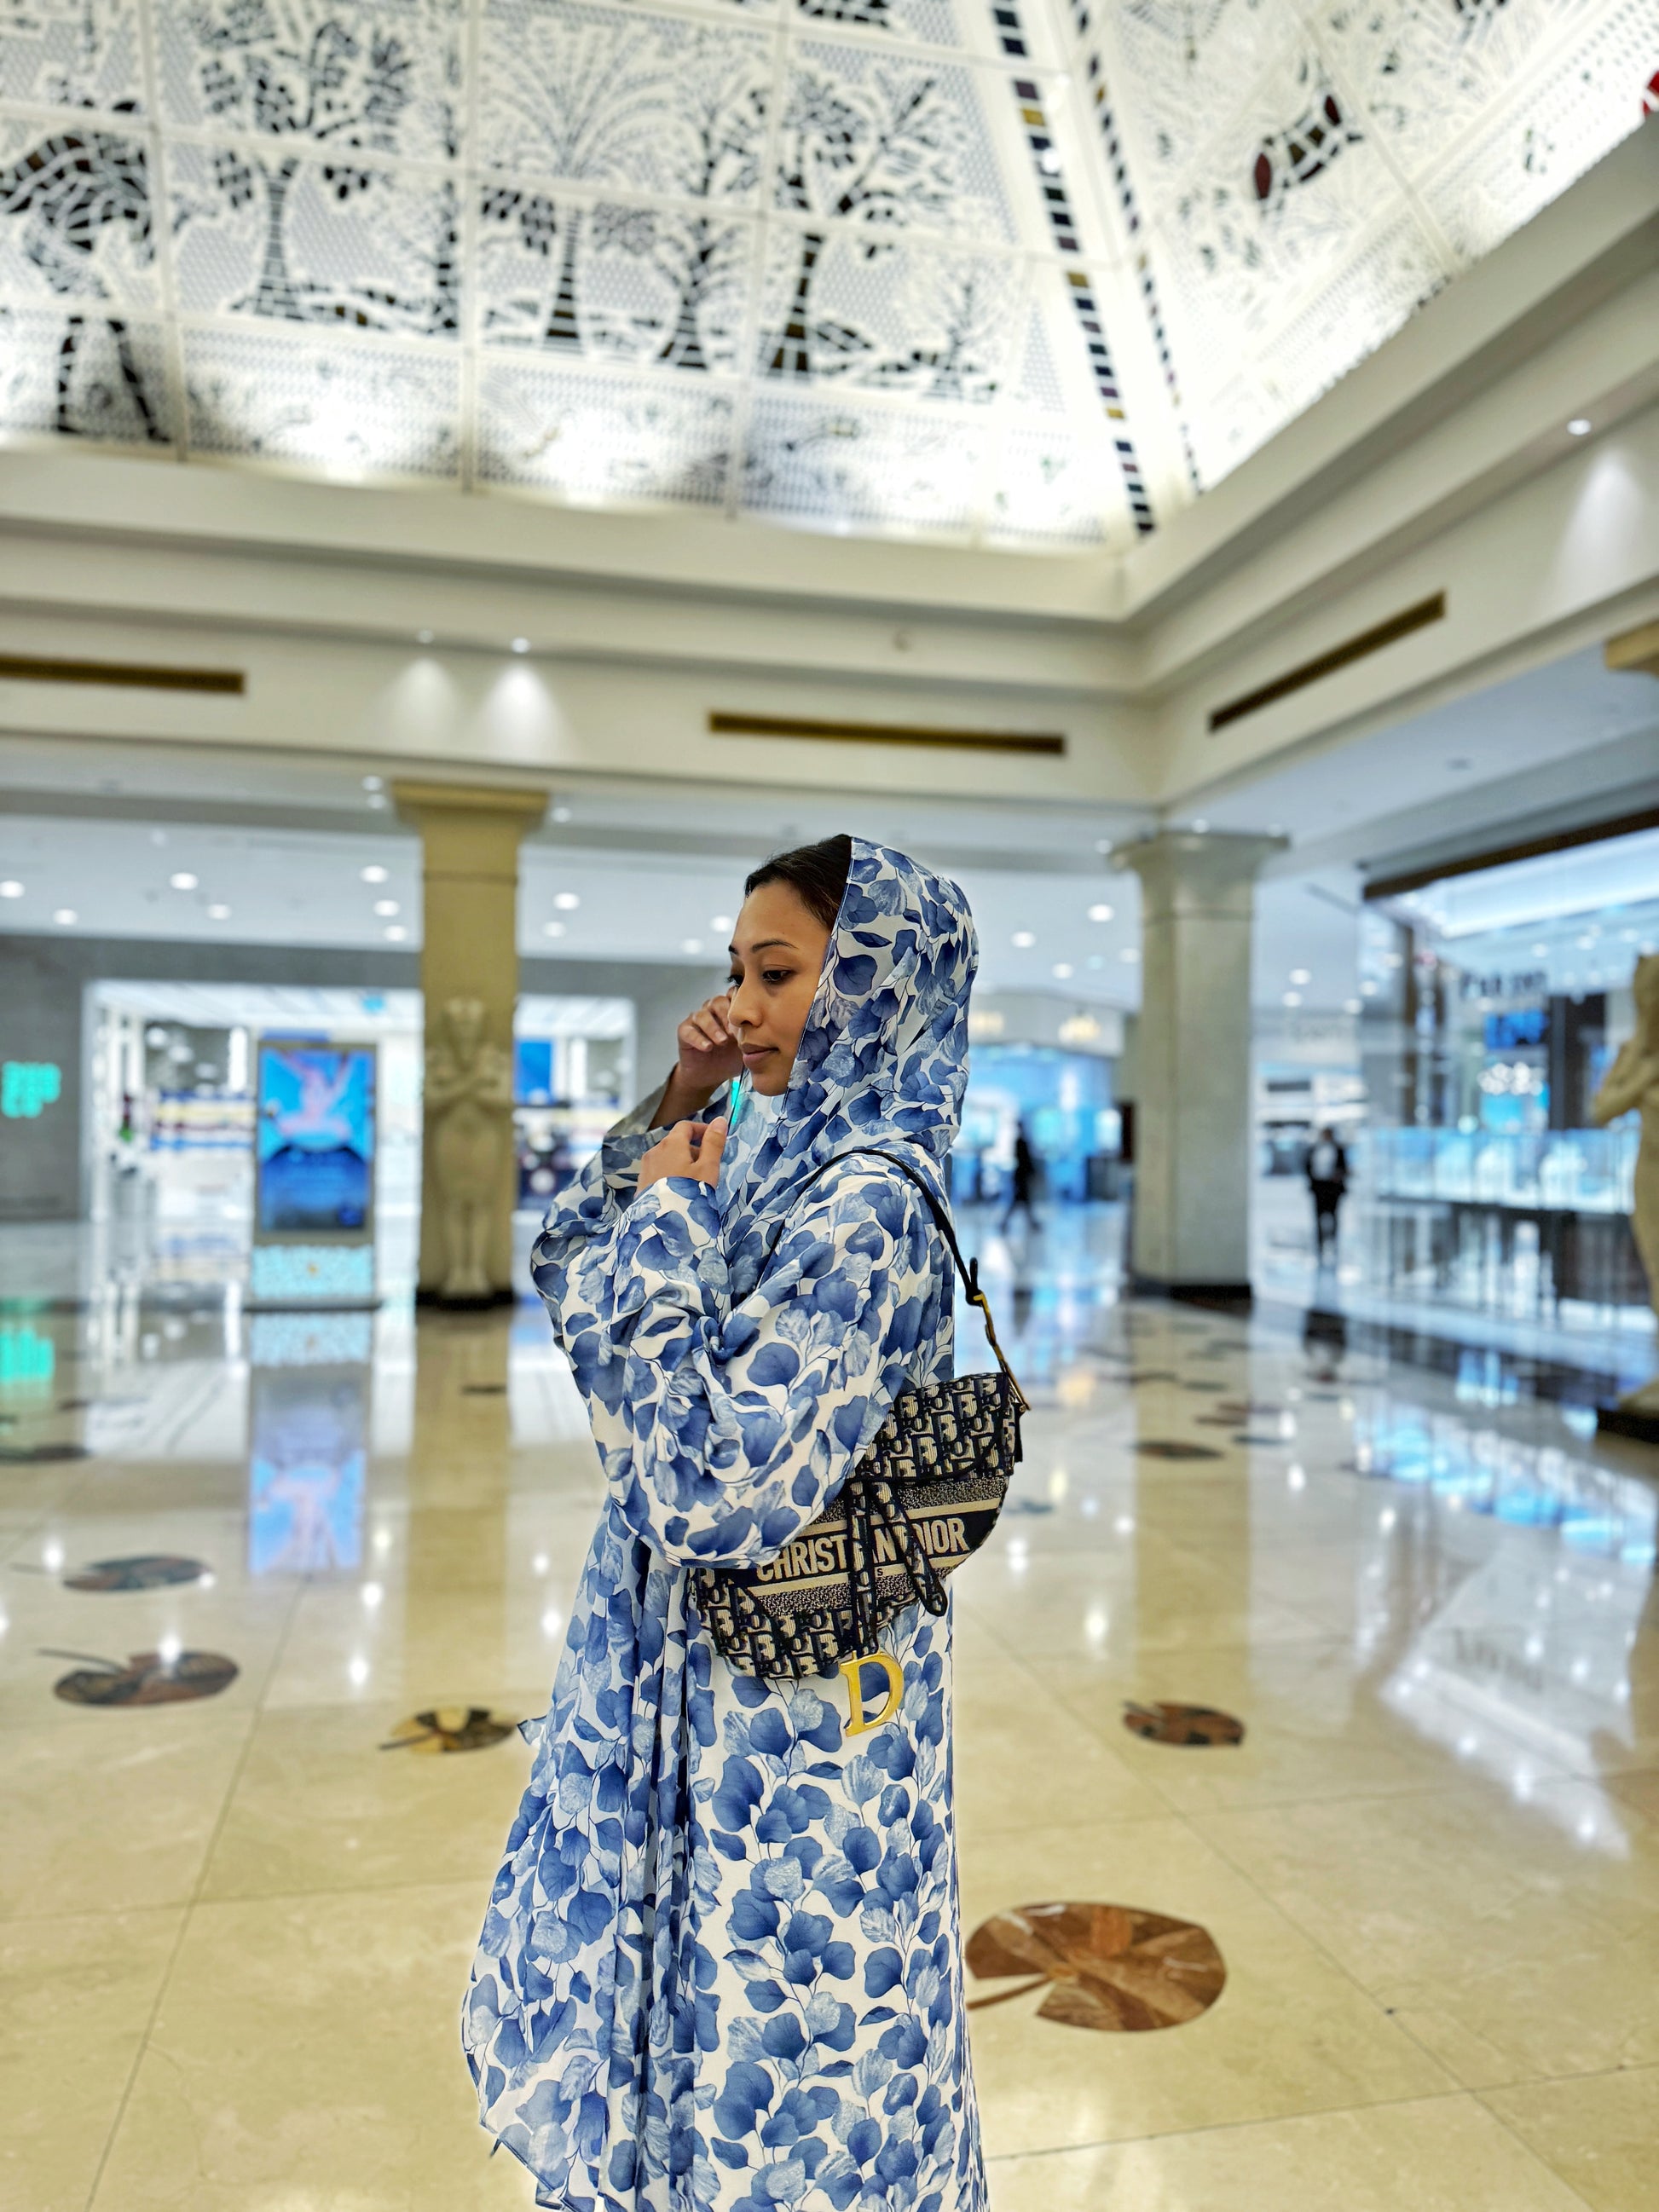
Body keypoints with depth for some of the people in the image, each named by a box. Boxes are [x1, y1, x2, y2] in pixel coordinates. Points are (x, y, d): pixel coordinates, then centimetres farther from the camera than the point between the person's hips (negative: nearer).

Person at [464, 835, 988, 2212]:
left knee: (763, 2093, 13)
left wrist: (669, 1227, -23)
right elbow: (569, 1278, 11)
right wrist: (671, 1112, -2)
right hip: (691, 1677, 9)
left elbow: (716, 1488, -31)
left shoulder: (868, 1205, -25)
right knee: (675, 1987, 28)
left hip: (786, 1712, -9)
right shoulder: (777, 1166, 3)